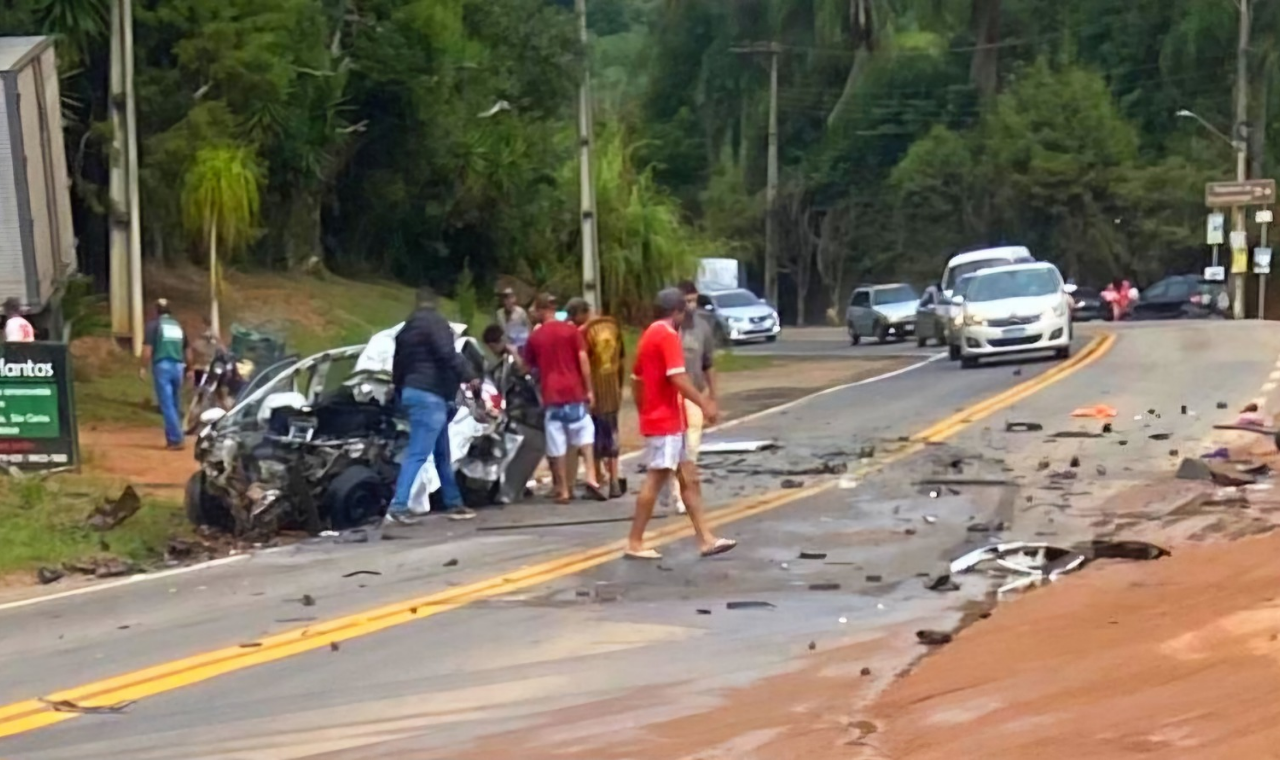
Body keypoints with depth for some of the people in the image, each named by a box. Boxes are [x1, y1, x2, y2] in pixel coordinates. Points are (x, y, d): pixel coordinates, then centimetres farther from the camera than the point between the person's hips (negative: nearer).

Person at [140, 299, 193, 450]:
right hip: (178, 366, 5)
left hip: (162, 366, -5)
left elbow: (147, 348, -9)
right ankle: (172, 437, 19)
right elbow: (188, 350, 21)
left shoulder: (153, 325, 1)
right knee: (175, 405, 14)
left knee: (167, 405, -7)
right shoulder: (178, 326, 17)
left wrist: (144, 367, -5)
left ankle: (176, 440, -15)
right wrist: (189, 369, 29)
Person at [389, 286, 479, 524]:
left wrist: (400, 393, 28)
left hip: (412, 391, 9)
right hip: (430, 394, -9)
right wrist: (468, 375, -12)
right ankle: (398, 506, -20)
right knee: (418, 453, -13)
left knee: (442, 454, 14)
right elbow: (447, 355, -19)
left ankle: (453, 504, 17)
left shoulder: (407, 328, 20)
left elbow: (398, 364, 22)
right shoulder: (435, 322, -7)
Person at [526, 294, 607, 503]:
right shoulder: (571, 330, 1)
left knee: (557, 444, 4)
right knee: (584, 434, 11)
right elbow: (583, 360, -4)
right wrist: (589, 390, 1)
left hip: (551, 395, 1)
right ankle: (591, 478, -6)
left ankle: (563, 490, 5)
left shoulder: (535, 337, 4)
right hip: (574, 392, 0)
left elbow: (528, 367, 12)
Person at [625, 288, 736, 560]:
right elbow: (677, 377, -23)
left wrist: (644, 413, 25)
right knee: (655, 481, -6)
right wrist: (704, 403, -20)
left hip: (656, 419, 10)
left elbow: (636, 380, 20)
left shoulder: (650, 335, 16)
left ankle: (706, 539, 10)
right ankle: (635, 543, -2)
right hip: (665, 422, -10)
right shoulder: (668, 335, -13)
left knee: (690, 479, 10)